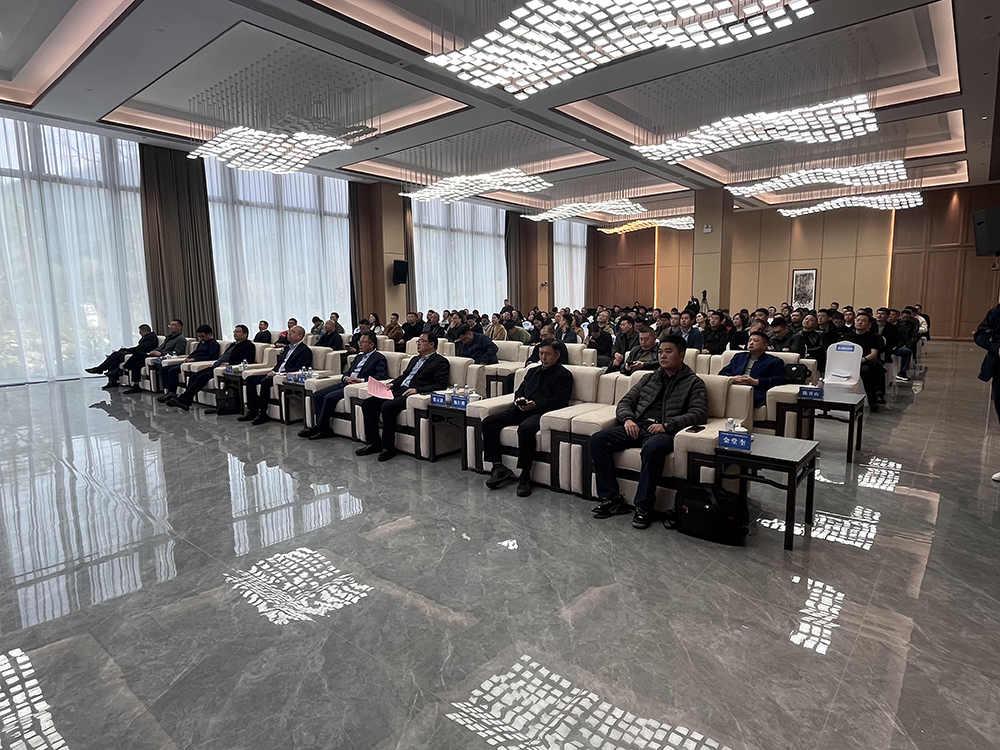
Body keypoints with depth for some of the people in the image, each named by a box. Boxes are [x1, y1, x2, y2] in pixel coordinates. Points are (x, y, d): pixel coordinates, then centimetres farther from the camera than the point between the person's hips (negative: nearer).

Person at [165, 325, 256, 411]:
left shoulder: (249, 345, -2)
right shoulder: (233, 344, 27)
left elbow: (248, 361, -14)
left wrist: (229, 363, -19)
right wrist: (216, 361, 9)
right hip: (217, 366, 9)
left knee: (203, 377, -24)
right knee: (194, 375, -8)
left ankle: (182, 399, -22)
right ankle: (186, 402, -16)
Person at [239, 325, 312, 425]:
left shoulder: (305, 351, -7)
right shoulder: (287, 348, 23)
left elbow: (298, 369, -16)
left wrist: (278, 373, -20)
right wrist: (273, 370, 1)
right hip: (275, 373, 9)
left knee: (265, 381, -32)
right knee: (250, 379, -3)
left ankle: (262, 414, -21)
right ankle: (253, 411, -6)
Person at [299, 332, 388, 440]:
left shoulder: (379, 358, -1)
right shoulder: (359, 356, 25)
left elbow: (383, 376, -16)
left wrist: (361, 380, -22)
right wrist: (345, 378, -1)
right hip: (346, 383, 9)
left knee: (330, 397, -25)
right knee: (317, 395, -6)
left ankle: (319, 428, -12)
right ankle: (324, 428, -8)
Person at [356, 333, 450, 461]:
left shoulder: (440, 362, 0)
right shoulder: (415, 359, 27)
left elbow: (441, 384, -12)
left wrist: (417, 390, -21)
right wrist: (392, 384, 9)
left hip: (413, 394, -9)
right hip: (398, 391, 9)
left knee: (387, 407, -32)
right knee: (367, 404, -6)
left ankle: (388, 447, -17)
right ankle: (373, 443, 1)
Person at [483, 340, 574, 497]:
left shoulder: (564, 375, 9)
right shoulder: (532, 371, 30)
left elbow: (559, 401, -5)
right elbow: (520, 390, 26)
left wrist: (535, 405, -18)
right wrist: (519, 399, 0)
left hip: (542, 412, -7)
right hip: (521, 409, 7)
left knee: (525, 428, -39)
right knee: (488, 422, -13)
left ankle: (525, 476, -27)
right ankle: (498, 467, -14)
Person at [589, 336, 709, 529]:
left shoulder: (694, 383, 11)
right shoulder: (649, 378, 25)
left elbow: (699, 413, -4)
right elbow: (625, 402, 20)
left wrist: (667, 424, -17)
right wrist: (628, 419, -3)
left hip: (665, 431, -5)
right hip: (637, 426, 5)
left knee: (652, 447, -41)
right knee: (597, 439, -18)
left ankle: (644, 507, -26)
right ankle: (611, 498, -14)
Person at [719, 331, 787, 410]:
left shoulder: (774, 361, 21)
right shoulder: (738, 357, 34)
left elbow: (780, 380, 3)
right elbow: (722, 373, 24)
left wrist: (756, 382, -9)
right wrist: (732, 378, 0)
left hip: (756, 393, -4)